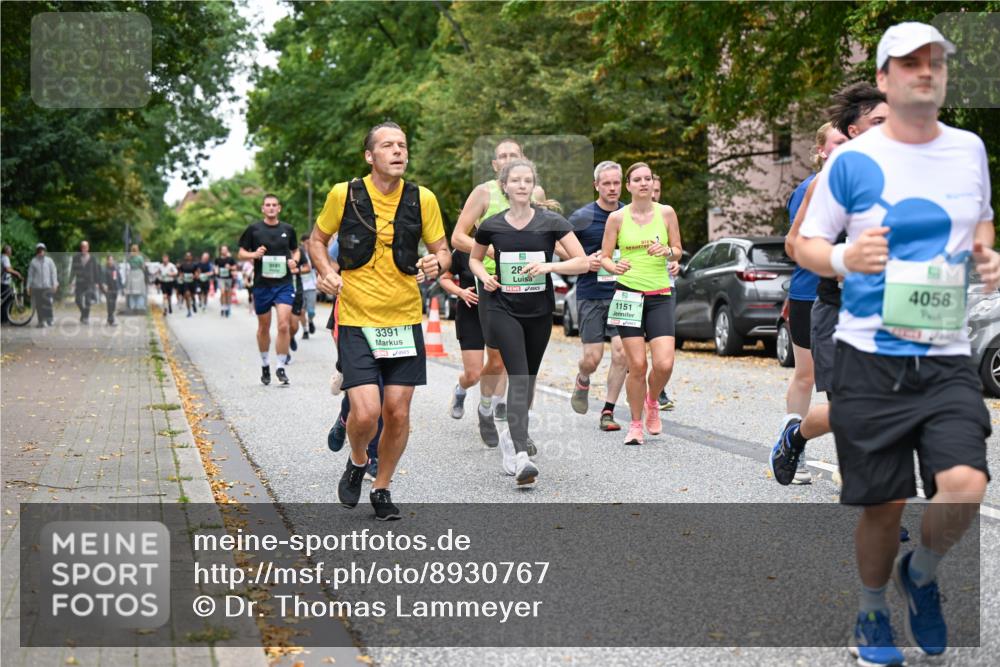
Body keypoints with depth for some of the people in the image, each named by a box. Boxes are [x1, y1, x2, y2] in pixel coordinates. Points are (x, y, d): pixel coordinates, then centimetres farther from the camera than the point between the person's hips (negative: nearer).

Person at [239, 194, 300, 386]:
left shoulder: (288, 229, 6)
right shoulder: (254, 229, 1)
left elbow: (295, 250, 20)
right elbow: (241, 253, 6)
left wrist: (294, 260, -1)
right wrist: (254, 254, -14)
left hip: (284, 284, 0)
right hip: (262, 284, 0)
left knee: (283, 326, -12)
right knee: (264, 327, 11)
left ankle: (281, 367, -3)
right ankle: (265, 365, 30)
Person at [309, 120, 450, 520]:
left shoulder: (422, 199, -1)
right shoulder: (344, 195, -4)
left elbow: (441, 250, 8)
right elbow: (317, 239, 10)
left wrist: (437, 264, -15)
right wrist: (327, 272, -9)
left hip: (405, 321, 2)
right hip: (356, 321, -2)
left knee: (398, 413, 3)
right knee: (366, 412, -14)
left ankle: (381, 488, 26)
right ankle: (357, 462, 20)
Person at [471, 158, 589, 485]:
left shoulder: (551, 221, -4)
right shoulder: (492, 225, -1)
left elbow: (583, 262, -6)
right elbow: (474, 258, 18)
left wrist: (548, 265, -20)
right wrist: (484, 276, -3)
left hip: (540, 311, 2)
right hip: (504, 310, -2)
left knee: (528, 379, 13)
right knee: (518, 377, -16)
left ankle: (510, 436, 37)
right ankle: (521, 456, -22)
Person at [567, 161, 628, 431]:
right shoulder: (582, 217, -3)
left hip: (621, 294, 2)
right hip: (590, 295, -2)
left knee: (621, 353, -8)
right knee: (592, 358, -2)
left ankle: (608, 412, 6)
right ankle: (583, 381, 34)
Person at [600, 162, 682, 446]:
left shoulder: (666, 213, 4)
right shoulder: (617, 217, 1)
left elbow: (678, 251, 11)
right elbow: (604, 257, 3)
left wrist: (667, 251, -11)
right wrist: (615, 267, -19)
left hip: (660, 296, 1)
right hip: (628, 294, -1)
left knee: (664, 364, -11)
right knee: (637, 365, -5)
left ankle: (652, 402, 21)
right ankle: (636, 423, 14)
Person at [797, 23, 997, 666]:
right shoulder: (852, 160, -3)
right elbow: (803, 242, 3)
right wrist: (842, 259, -19)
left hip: (948, 359, 2)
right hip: (870, 357, -2)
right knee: (884, 505, 4)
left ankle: (922, 576, 15)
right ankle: (873, 613, 32)